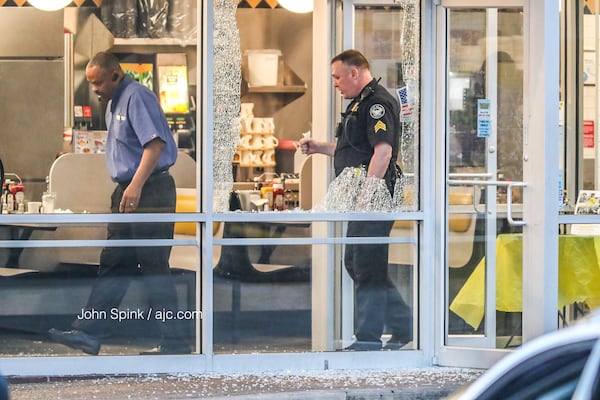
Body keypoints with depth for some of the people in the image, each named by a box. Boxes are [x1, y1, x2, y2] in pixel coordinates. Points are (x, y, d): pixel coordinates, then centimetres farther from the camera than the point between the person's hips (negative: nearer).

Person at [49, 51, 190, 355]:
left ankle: (173, 342, 0)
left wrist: (136, 186, -31)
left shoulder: (137, 97, -14)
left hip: (150, 191, -10)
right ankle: (88, 333, 9)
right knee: (113, 264, 8)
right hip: (127, 192, 10)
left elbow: (155, 143, -24)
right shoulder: (113, 103, 17)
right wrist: (124, 190, 18)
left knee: (154, 267, -6)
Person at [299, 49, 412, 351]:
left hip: (375, 201, -11)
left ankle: (368, 338, 0)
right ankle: (404, 324, 20)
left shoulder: (377, 103, -13)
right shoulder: (360, 104, 20)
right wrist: (320, 148, 24)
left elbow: (382, 150, -24)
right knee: (355, 263, 14)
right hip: (363, 201, 11)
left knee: (367, 267, -6)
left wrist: (366, 194, -27)